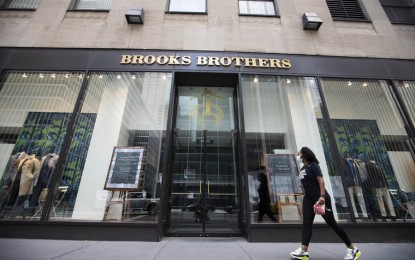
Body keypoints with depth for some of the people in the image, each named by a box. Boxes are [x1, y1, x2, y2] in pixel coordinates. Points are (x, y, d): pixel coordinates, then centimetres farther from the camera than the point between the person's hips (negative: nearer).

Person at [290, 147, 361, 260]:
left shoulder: (313, 165, -9)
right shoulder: (302, 169, 15)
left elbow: (321, 180, -18)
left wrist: (322, 196, -26)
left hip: (320, 197, -7)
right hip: (308, 198, 8)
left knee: (331, 223, 2)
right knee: (306, 222, -4)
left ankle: (352, 249, 21)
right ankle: (304, 251, -8)